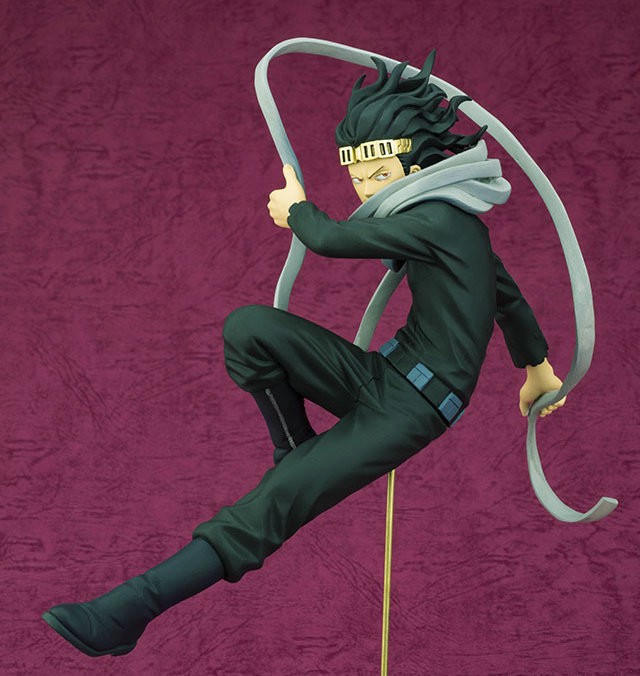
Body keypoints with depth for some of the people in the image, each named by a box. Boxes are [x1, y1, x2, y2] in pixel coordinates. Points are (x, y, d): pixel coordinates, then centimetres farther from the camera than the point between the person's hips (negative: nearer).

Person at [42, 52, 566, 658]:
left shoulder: (437, 218, -16)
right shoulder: (453, 220, 15)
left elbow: (330, 239, -18)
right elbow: (510, 297, 26)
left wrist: (295, 208, 5)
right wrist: (537, 369, 41)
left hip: (411, 409, -9)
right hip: (382, 378, 9)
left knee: (272, 505, -20)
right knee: (248, 327, -13)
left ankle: (127, 612, -22)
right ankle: (297, 452, 4)